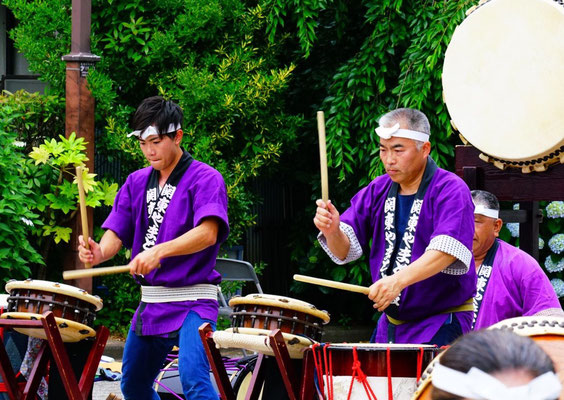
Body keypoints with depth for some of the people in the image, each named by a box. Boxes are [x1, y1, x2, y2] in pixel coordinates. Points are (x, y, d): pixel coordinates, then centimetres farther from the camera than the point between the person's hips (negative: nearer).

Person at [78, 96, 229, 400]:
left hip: (192, 301, -7)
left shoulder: (205, 178, -9)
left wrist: (159, 251, -39)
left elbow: (207, 233, -24)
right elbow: (116, 233, 5)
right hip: (150, 302, 8)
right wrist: (100, 253, -19)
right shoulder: (136, 183, 11)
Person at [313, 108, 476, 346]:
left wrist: (399, 280, -42)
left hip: (441, 326, -6)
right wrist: (332, 231, -18)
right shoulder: (378, 190, 9)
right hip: (389, 325, 6)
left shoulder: (451, 190, -12)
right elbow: (344, 250, 5)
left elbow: (445, 250, -28)